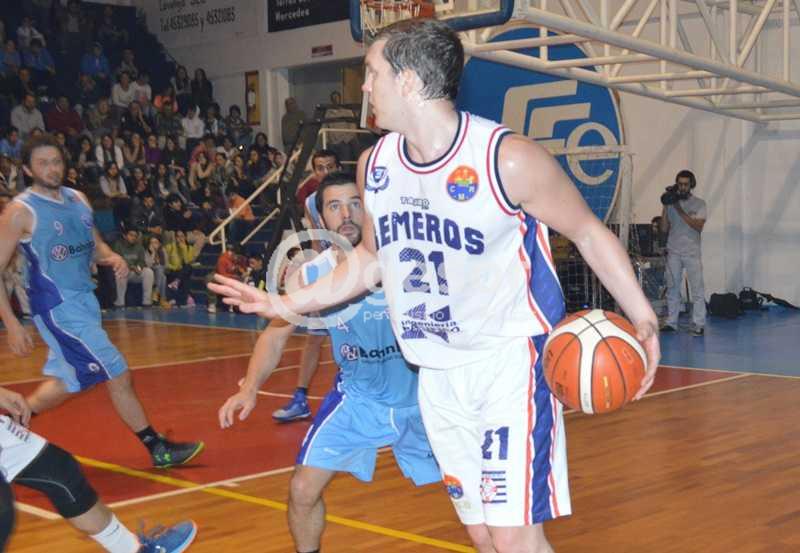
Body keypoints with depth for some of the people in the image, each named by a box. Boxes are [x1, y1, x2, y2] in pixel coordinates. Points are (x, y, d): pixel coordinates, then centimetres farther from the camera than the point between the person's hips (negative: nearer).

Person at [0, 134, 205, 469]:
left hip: (84, 300, 8)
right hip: (58, 306, -8)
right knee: (118, 375, -9)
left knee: (66, 381, 16)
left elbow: (94, 245, 21)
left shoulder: (77, 199, 8)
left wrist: (111, 258, -4)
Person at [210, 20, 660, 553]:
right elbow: (370, 258, 17)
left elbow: (589, 232, -6)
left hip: (511, 359, -6)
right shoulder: (373, 164, 2)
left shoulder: (508, 158, -17)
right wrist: (286, 304, 12)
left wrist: (643, 318, -16)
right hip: (438, 373, 6)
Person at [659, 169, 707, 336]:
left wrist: (680, 211, -16)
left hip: (692, 252, -3)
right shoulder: (671, 203, 8)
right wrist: (665, 207, -4)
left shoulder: (699, 204, 1)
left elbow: (699, 226, -13)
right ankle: (671, 322, 10)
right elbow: (664, 228, 4)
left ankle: (698, 325, -5)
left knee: (697, 289, -6)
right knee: (672, 288, 5)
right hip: (673, 252, 3)